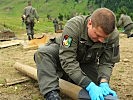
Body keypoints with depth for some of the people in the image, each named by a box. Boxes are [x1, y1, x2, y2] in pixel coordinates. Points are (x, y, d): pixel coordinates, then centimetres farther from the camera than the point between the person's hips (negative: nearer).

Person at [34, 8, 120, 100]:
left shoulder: (113, 35, -25)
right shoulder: (73, 26, -36)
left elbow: (107, 62, -18)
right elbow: (67, 61, -40)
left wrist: (104, 83, -38)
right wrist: (89, 85, -48)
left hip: (87, 64, 4)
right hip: (64, 54, -3)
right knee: (43, 52, -31)